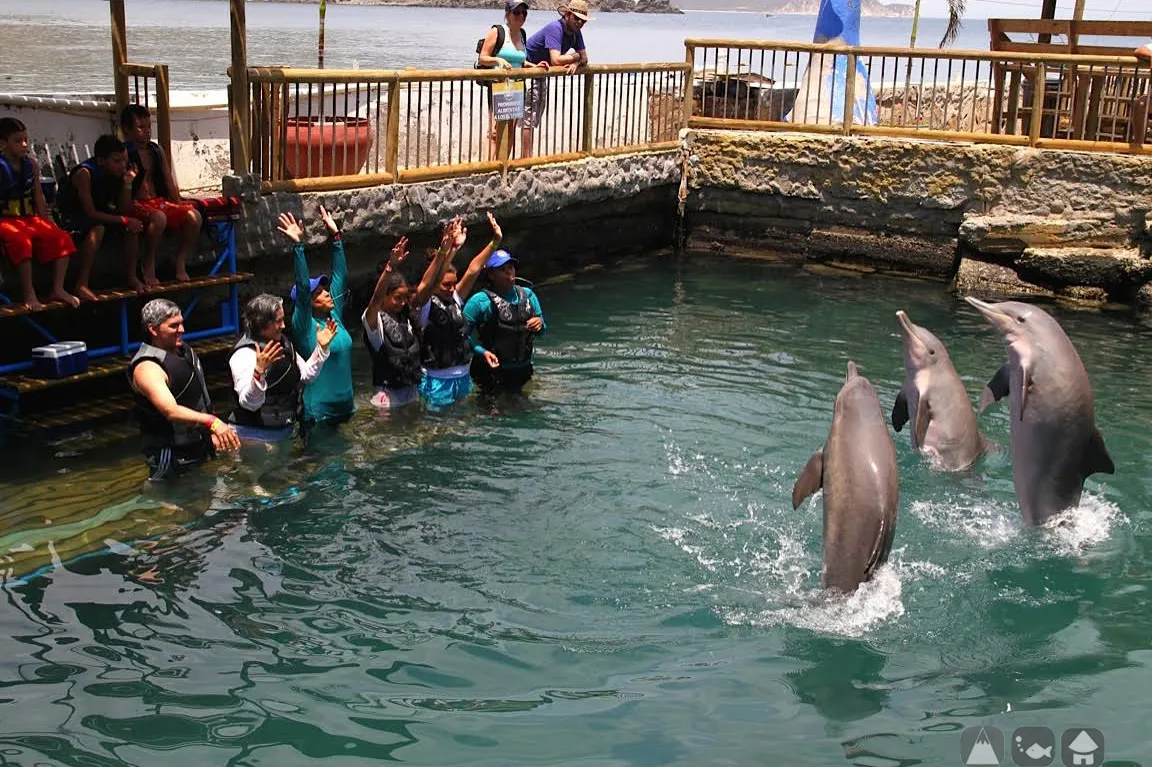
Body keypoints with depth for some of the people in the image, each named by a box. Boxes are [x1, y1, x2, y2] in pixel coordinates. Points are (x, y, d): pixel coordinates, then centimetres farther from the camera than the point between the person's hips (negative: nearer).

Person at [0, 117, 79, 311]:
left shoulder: (31, 165, 8)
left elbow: (38, 196, 13)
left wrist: (46, 224, 8)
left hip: (29, 217, 7)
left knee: (62, 238, -9)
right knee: (21, 241, -35)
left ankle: (58, 289, -4)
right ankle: (29, 295, -29)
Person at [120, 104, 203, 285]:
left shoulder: (157, 150, 16)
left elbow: (169, 181, 17)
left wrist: (178, 203, 7)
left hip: (160, 202, 6)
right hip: (138, 204, -6)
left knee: (194, 216, -20)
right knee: (158, 217, -39)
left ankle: (180, 260, -2)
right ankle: (149, 265, -18)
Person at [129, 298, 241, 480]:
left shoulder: (184, 350, 7)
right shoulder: (147, 368, -22)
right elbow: (171, 411, -37)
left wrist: (212, 432, 13)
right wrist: (212, 422, -48)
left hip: (199, 447, 9)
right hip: (170, 456, -9)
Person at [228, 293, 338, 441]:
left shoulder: (283, 344, 5)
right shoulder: (244, 354, -21)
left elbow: (306, 375, 14)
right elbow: (248, 403, -31)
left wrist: (321, 348, 3)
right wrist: (259, 372, -46)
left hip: (285, 429, 8)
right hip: (256, 434, -8)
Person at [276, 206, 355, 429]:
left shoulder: (334, 315, 7)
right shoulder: (305, 325, -10)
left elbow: (340, 275, 10)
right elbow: (302, 287, -23)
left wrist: (335, 236, 7)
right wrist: (298, 245, -27)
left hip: (345, 405, 7)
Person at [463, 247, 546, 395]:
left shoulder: (527, 295, 3)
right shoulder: (480, 301, -13)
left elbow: (541, 331, 11)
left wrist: (540, 325, -11)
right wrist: (482, 352, -27)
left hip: (522, 370, 5)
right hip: (492, 371, -5)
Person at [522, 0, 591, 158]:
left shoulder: (576, 32, -1)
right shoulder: (555, 28, -27)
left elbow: (584, 58, 0)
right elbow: (556, 60, -36)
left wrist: (575, 64, -23)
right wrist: (575, 57, -18)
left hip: (541, 73, 9)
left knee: (535, 116, 15)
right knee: (528, 116, -9)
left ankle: (527, 156, 24)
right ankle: (526, 157, -7)